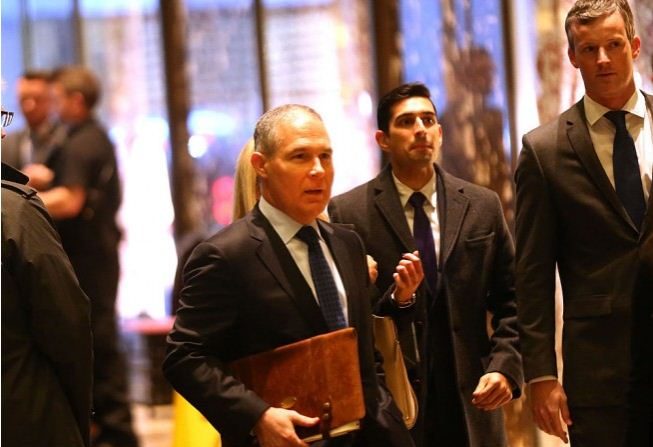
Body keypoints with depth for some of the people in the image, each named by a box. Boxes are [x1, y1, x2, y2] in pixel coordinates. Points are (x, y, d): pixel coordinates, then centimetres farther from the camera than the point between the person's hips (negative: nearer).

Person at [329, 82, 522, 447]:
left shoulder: (483, 206, 8)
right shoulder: (348, 213, -2)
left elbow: (510, 302, 9)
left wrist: (505, 367, -5)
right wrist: (394, 300, -20)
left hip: (469, 400, 3)